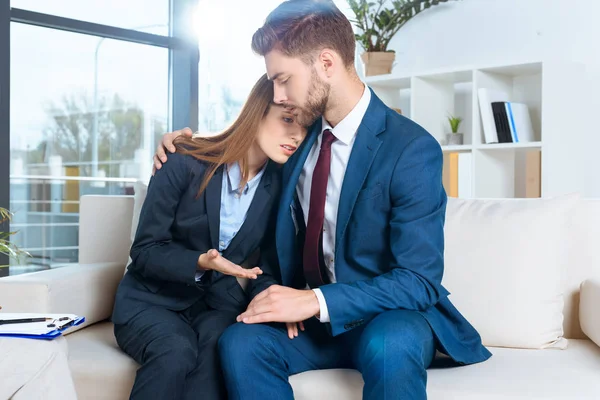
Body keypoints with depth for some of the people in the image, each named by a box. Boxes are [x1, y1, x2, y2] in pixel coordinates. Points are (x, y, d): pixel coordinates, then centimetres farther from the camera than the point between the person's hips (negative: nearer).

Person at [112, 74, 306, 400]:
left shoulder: (281, 183, -4)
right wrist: (200, 263, -30)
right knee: (177, 352, -35)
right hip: (152, 298, -2)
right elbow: (144, 251, -11)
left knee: (220, 344, -33)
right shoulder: (185, 162, -14)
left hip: (218, 302, 3)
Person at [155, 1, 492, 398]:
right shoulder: (302, 134, 4)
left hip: (390, 315, -5)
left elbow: (419, 280, -20)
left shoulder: (412, 148, -16)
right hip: (314, 316, 5)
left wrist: (317, 301, -29)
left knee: (389, 347, -38)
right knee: (241, 343, -24)